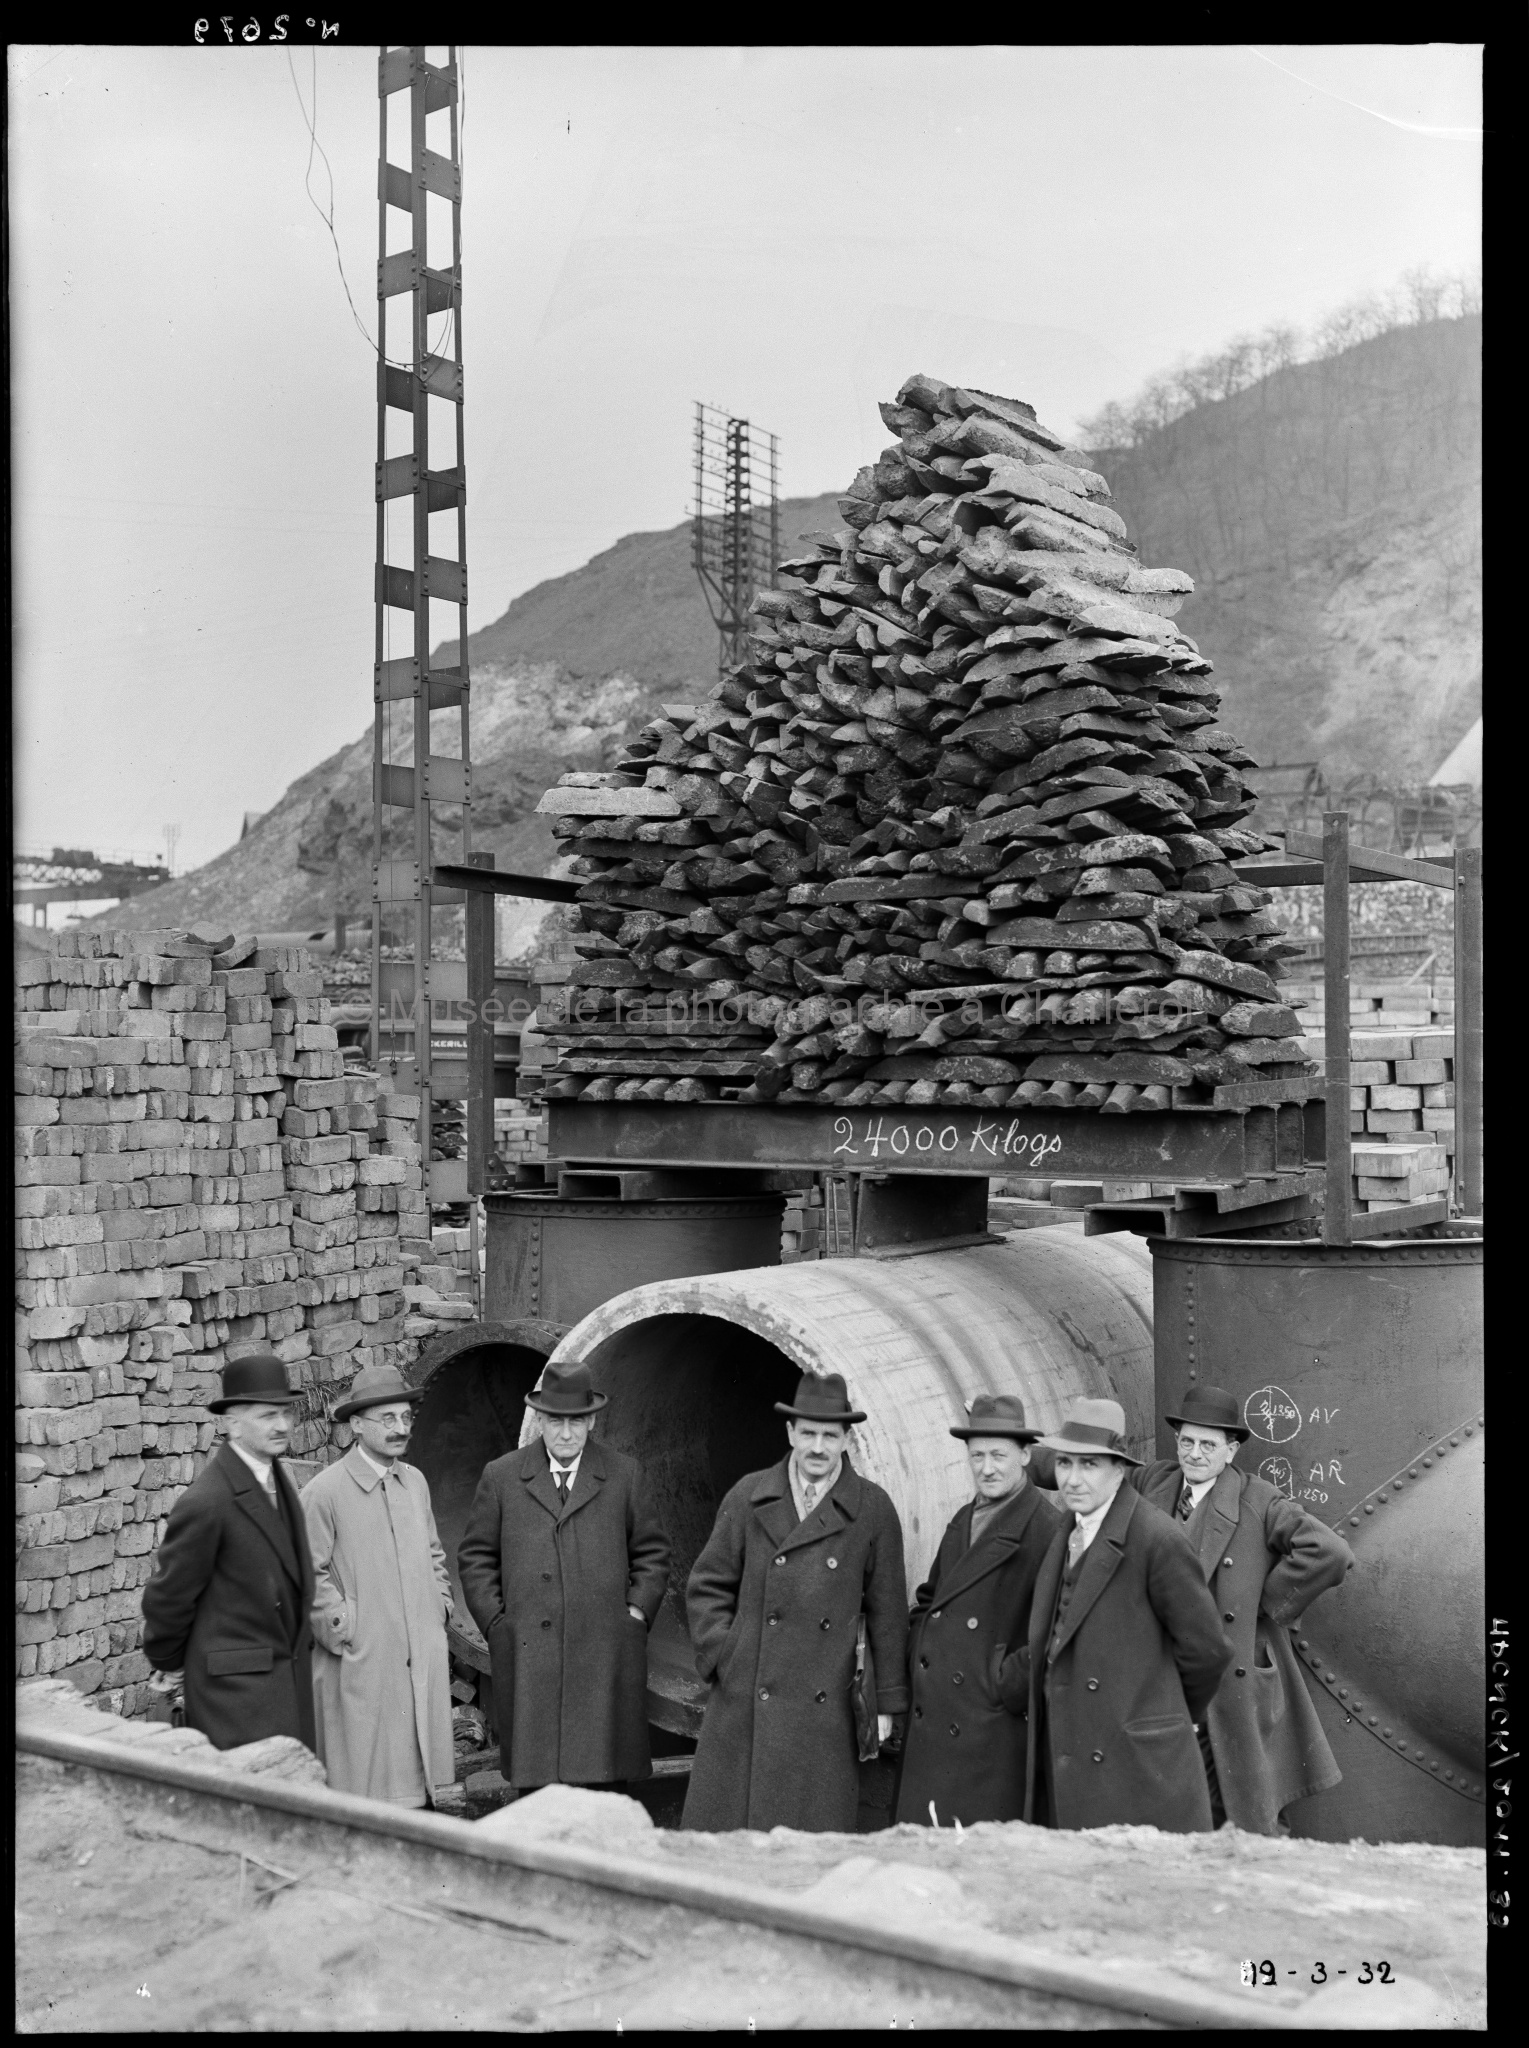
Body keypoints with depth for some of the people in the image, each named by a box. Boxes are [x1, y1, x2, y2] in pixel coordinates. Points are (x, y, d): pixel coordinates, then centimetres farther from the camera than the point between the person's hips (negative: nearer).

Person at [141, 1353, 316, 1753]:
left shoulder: (277, 1476, 6)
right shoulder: (206, 1502, -20)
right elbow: (168, 1596, -10)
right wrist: (169, 1665, 2)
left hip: (289, 1678, 8)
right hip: (236, 1685, -8)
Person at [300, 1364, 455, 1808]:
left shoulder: (415, 1482, 10)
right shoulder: (325, 1491, -10)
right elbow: (309, 1575, -10)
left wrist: (439, 1609, 11)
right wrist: (344, 1630, -11)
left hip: (424, 1663, 6)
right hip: (362, 1667, -6)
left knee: (419, 1781, 9)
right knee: (367, 1787, -1)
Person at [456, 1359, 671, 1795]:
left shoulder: (625, 1475, 8)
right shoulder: (501, 1477, 8)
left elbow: (652, 1552, 13)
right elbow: (475, 1557, 11)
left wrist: (637, 1613, 3)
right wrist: (495, 1622, 2)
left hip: (606, 1653, 0)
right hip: (528, 1656, 0)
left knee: (607, 1776, -1)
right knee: (535, 1781, 1)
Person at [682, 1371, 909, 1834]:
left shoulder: (874, 1510, 2)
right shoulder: (748, 1497, 5)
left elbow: (887, 1612, 5)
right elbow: (707, 1587, 10)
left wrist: (889, 1702, 3)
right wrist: (725, 1657, -1)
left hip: (823, 1712, -1)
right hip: (744, 1704, 1)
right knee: (723, 1828, 3)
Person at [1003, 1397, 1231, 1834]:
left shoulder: (1159, 1540, -14)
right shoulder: (1066, 1539, 12)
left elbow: (1206, 1650, -7)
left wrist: (1173, 1715, 6)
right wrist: (1000, 1686, 14)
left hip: (1136, 1770, -7)